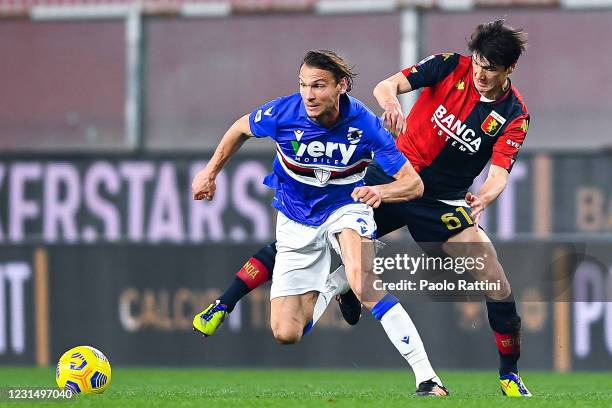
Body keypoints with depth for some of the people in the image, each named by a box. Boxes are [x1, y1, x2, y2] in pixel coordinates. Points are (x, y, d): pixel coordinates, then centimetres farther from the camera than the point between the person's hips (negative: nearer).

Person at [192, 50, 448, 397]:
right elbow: (241, 129, 3)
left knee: (364, 284, -36)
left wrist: (381, 191, -43)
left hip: (346, 207, -3)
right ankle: (330, 287, 28)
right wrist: (211, 172, 10)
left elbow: (413, 183, -22)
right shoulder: (283, 113, -22)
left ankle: (428, 379, -32)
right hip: (296, 221, 3)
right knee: (286, 334, -5)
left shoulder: (364, 124, -25)